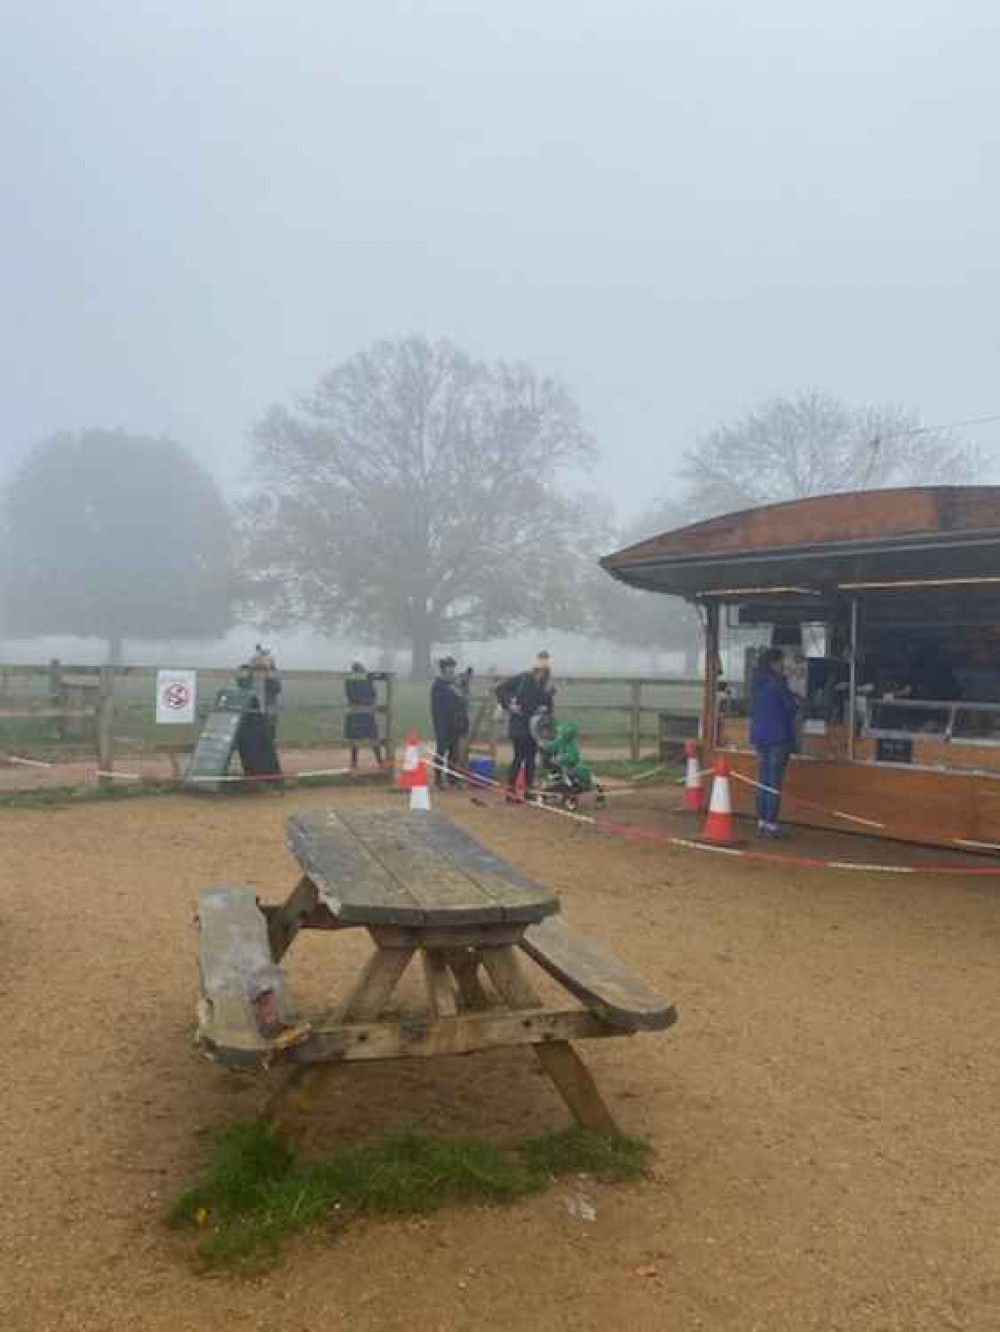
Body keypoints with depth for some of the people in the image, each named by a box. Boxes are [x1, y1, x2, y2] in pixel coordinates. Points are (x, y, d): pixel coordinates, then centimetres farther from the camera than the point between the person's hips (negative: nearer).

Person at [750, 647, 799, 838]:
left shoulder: (756, 682, 10)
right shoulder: (777, 682, -13)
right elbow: (791, 707, -11)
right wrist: (796, 702, 13)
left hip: (759, 735, 7)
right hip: (778, 736, -7)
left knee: (762, 782, 12)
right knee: (775, 783, -3)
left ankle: (761, 823, 15)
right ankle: (771, 825, -3)